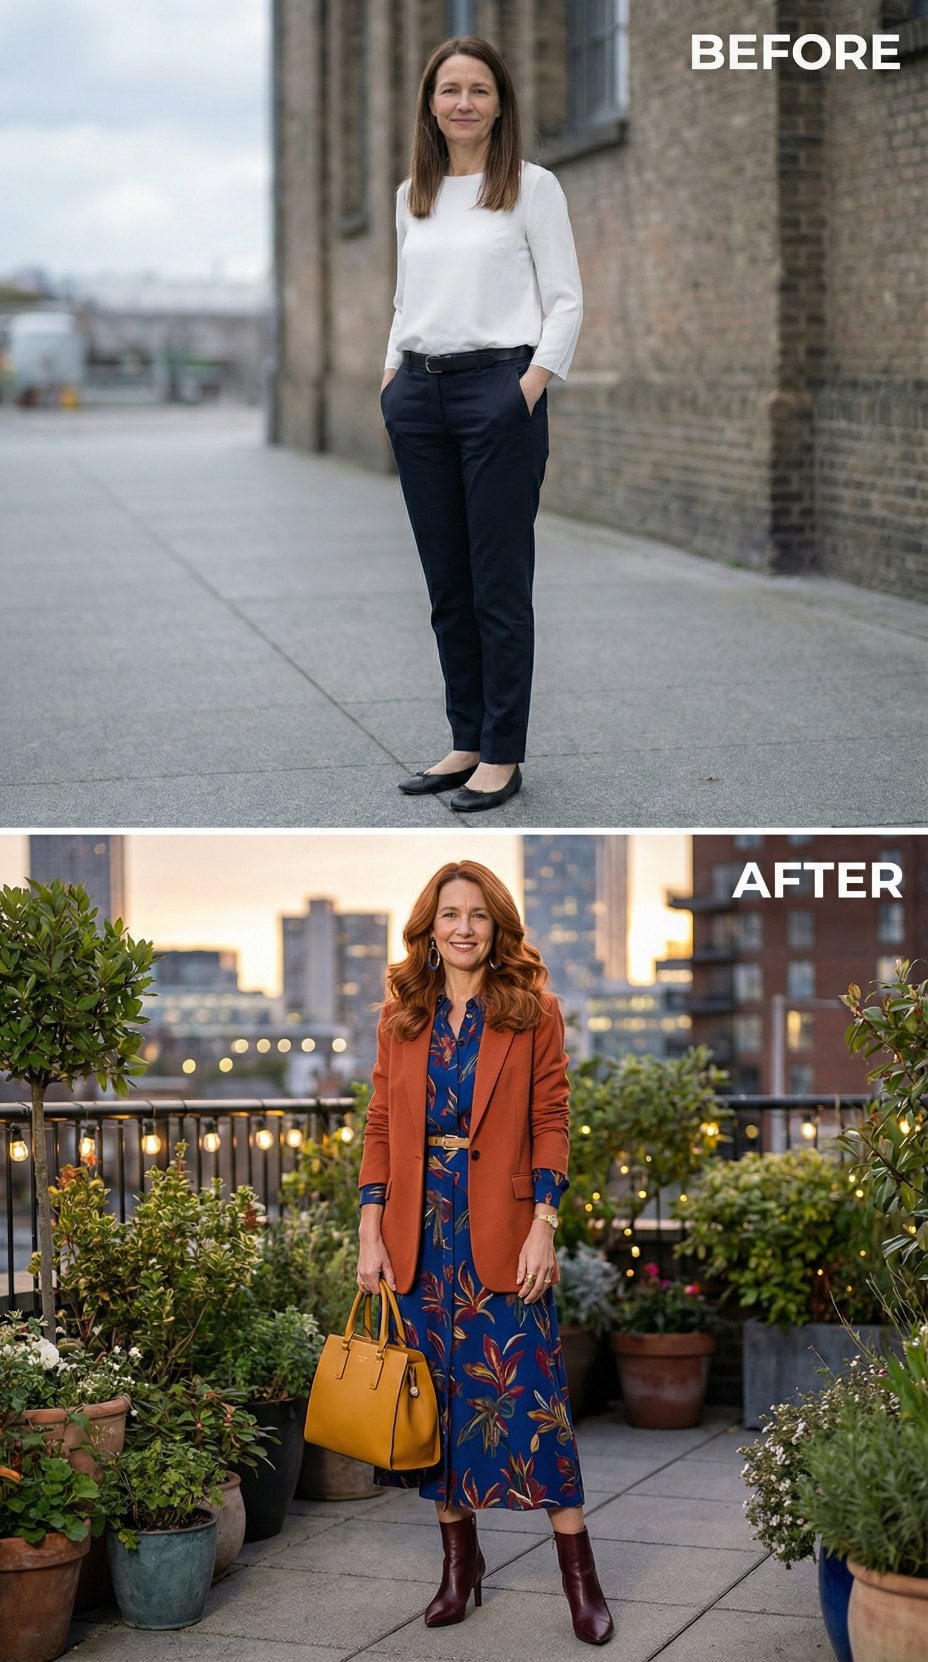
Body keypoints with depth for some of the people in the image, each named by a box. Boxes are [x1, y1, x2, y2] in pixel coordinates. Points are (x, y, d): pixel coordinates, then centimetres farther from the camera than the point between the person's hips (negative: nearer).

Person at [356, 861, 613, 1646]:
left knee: (529, 1392, -5)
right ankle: (460, 1560, 20)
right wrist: (371, 1236, 0)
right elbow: (380, 1129, 7)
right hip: (420, 1235, 3)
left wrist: (543, 1227, -11)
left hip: (502, 1232, -3)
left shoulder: (534, 1012, 1)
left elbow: (550, 1124, -2)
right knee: (437, 1394, 8)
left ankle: (579, 1573, 2)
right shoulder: (402, 1018, 9)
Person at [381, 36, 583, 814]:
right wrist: (393, 382, 9)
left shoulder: (532, 187, -1)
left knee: (499, 581, -3)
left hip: (498, 387, -5)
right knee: (447, 582, 8)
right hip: (419, 395, 5)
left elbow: (565, 302, -4)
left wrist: (529, 388, -14)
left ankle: (502, 755, 3)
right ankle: (466, 742, 16)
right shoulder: (413, 195, 14)